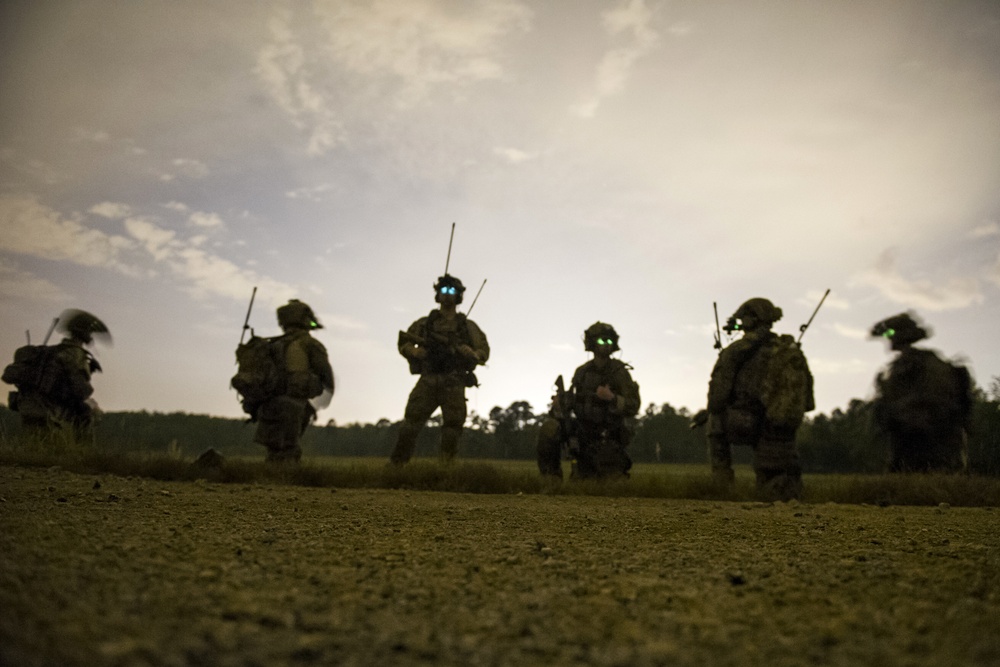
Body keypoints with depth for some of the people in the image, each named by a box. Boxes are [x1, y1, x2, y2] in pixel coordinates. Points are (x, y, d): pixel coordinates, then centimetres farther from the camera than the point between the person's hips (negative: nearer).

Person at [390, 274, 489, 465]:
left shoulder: (468, 326, 15)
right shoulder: (424, 323, 15)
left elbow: (484, 350, 11)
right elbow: (403, 343, 14)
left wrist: (473, 354, -12)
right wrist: (414, 351, -9)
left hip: (454, 384, 0)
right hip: (428, 381, 0)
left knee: (453, 426, -4)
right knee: (411, 422, -10)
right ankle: (396, 465, -6)